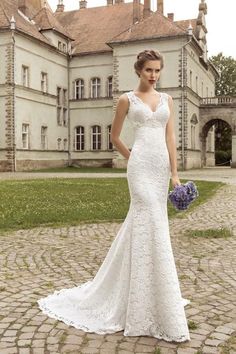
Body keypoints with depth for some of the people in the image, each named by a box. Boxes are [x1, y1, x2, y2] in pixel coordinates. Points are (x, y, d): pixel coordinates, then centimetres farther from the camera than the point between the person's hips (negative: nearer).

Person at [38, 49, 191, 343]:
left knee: (140, 222, 11)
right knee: (152, 226, -11)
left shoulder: (166, 99, 14)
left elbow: (170, 137, 8)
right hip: (141, 166, -5)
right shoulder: (127, 99, 3)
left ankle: (122, 290, 31)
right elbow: (114, 137, 11)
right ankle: (167, 318, -3)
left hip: (161, 166, 5)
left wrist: (175, 173, 2)